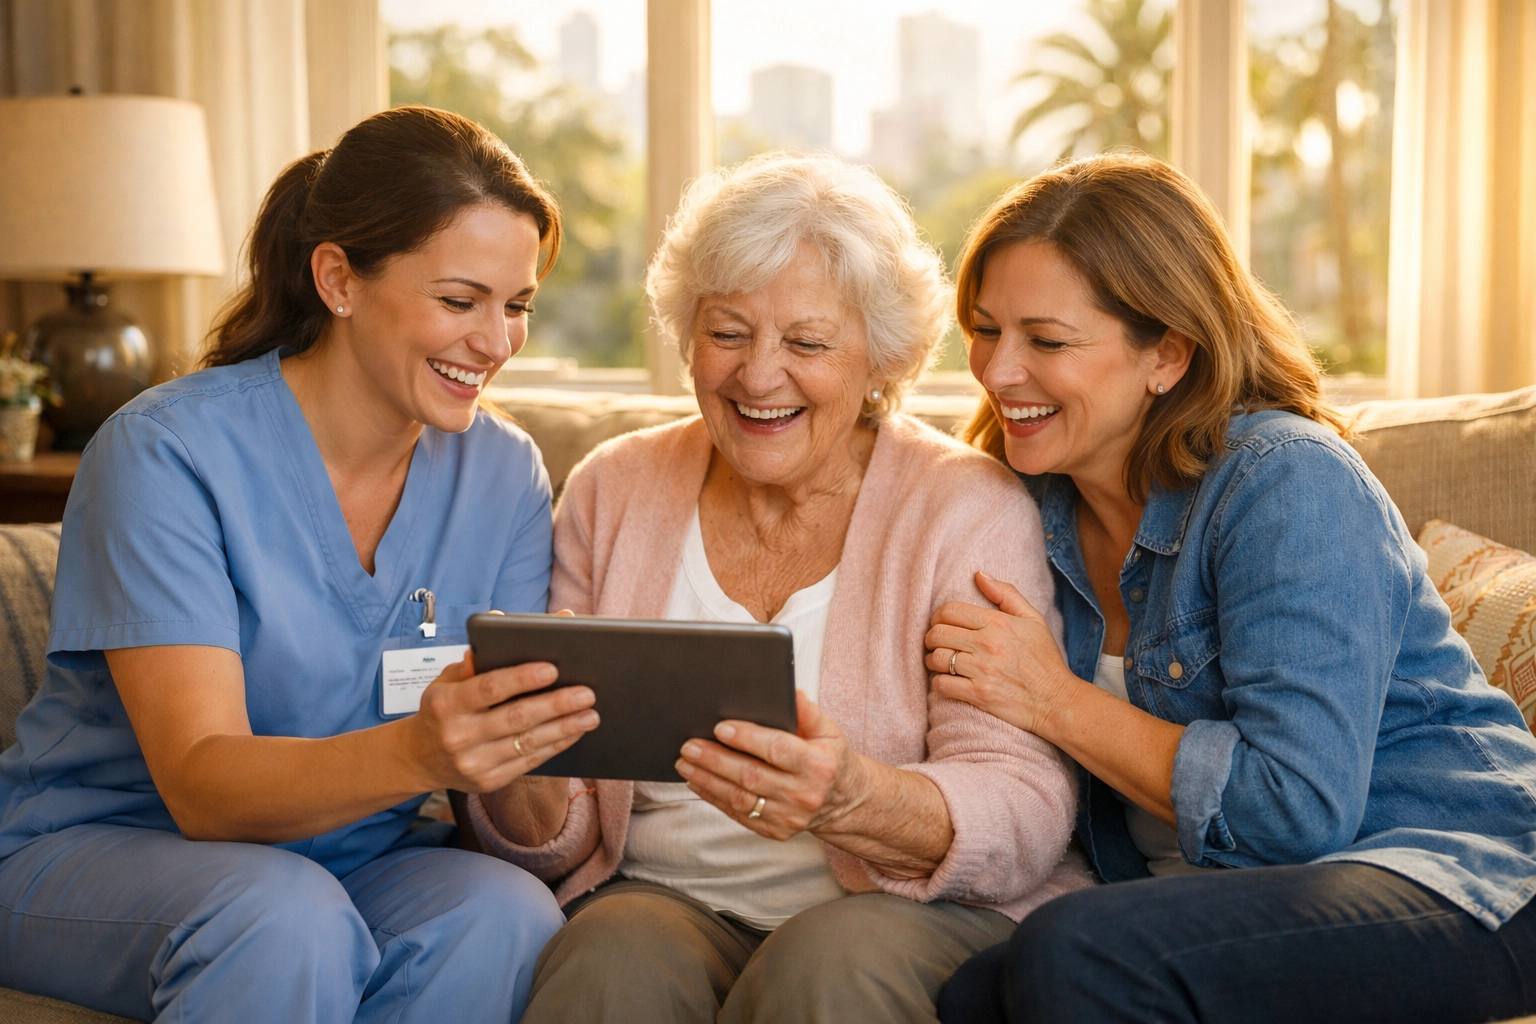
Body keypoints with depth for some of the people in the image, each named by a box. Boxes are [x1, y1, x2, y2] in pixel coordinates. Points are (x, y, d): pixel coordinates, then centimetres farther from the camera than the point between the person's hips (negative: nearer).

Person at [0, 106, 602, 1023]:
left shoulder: (504, 474, -1)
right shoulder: (168, 453, -16)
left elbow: (510, 746, -4)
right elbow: (201, 784, -25)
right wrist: (416, 754, -44)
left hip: (349, 861, 4)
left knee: (509, 914, -27)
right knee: (286, 919, -36)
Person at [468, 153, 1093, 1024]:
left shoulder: (972, 508, -2)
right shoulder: (613, 494, 8)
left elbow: (1027, 813, -12)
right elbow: (564, 840, 6)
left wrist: (854, 802, -32)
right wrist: (523, 780, -18)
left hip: (923, 915, -1)